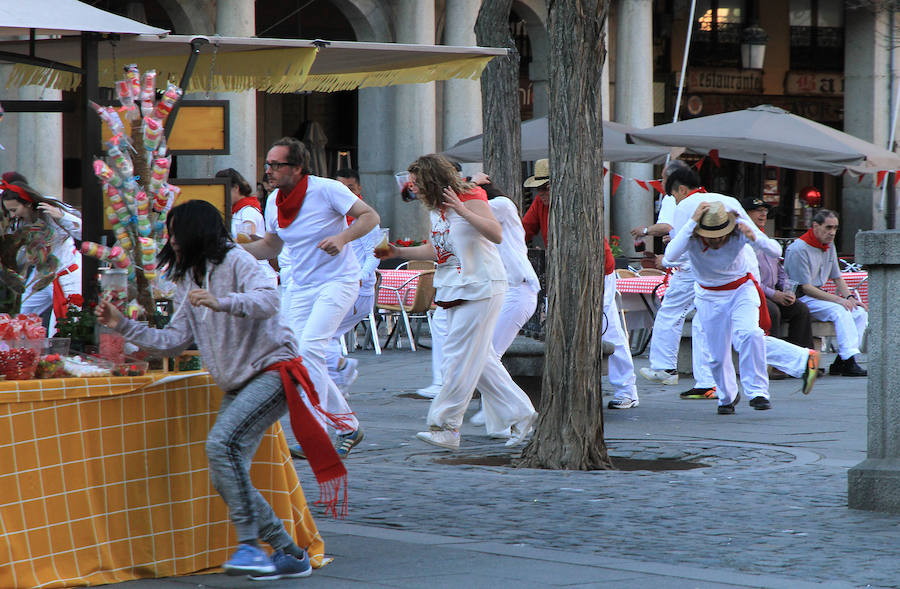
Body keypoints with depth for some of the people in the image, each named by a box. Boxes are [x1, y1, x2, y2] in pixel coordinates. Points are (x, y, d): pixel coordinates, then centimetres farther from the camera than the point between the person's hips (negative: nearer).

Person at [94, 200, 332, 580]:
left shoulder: (235, 261, -9)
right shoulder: (189, 281, 16)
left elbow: (268, 300, -26)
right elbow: (173, 340, 15)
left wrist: (222, 303, -41)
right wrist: (122, 325, 10)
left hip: (272, 370, -9)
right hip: (237, 385, 9)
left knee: (222, 443, -27)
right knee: (225, 480, 0)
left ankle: (250, 544, -26)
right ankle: (289, 553, 9)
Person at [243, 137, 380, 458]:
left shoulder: (326, 190, -13)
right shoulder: (274, 202, 5)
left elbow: (370, 216, -11)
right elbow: (271, 245, 17)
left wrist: (342, 238, -28)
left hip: (337, 281, -7)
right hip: (299, 286, 7)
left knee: (309, 348, -22)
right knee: (298, 357, 2)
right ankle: (348, 425, 18)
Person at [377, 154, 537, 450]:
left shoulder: (470, 197, -11)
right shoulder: (436, 209, 13)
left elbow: (496, 234, -21)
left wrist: (464, 211, -30)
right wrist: (398, 252, 14)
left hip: (480, 289, -9)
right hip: (453, 290, 9)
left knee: (460, 359, -10)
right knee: (478, 359, 7)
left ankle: (445, 426, -8)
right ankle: (519, 414, 15)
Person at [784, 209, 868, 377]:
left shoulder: (829, 246, 13)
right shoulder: (798, 249, -15)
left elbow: (837, 278, 21)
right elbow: (805, 287, -18)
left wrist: (850, 297, 0)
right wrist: (838, 299, -22)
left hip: (820, 295, 9)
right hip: (801, 299, -9)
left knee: (860, 312, -11)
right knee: (840, 311, -31)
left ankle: (841, 362, -17)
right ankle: (849, 360, -34)